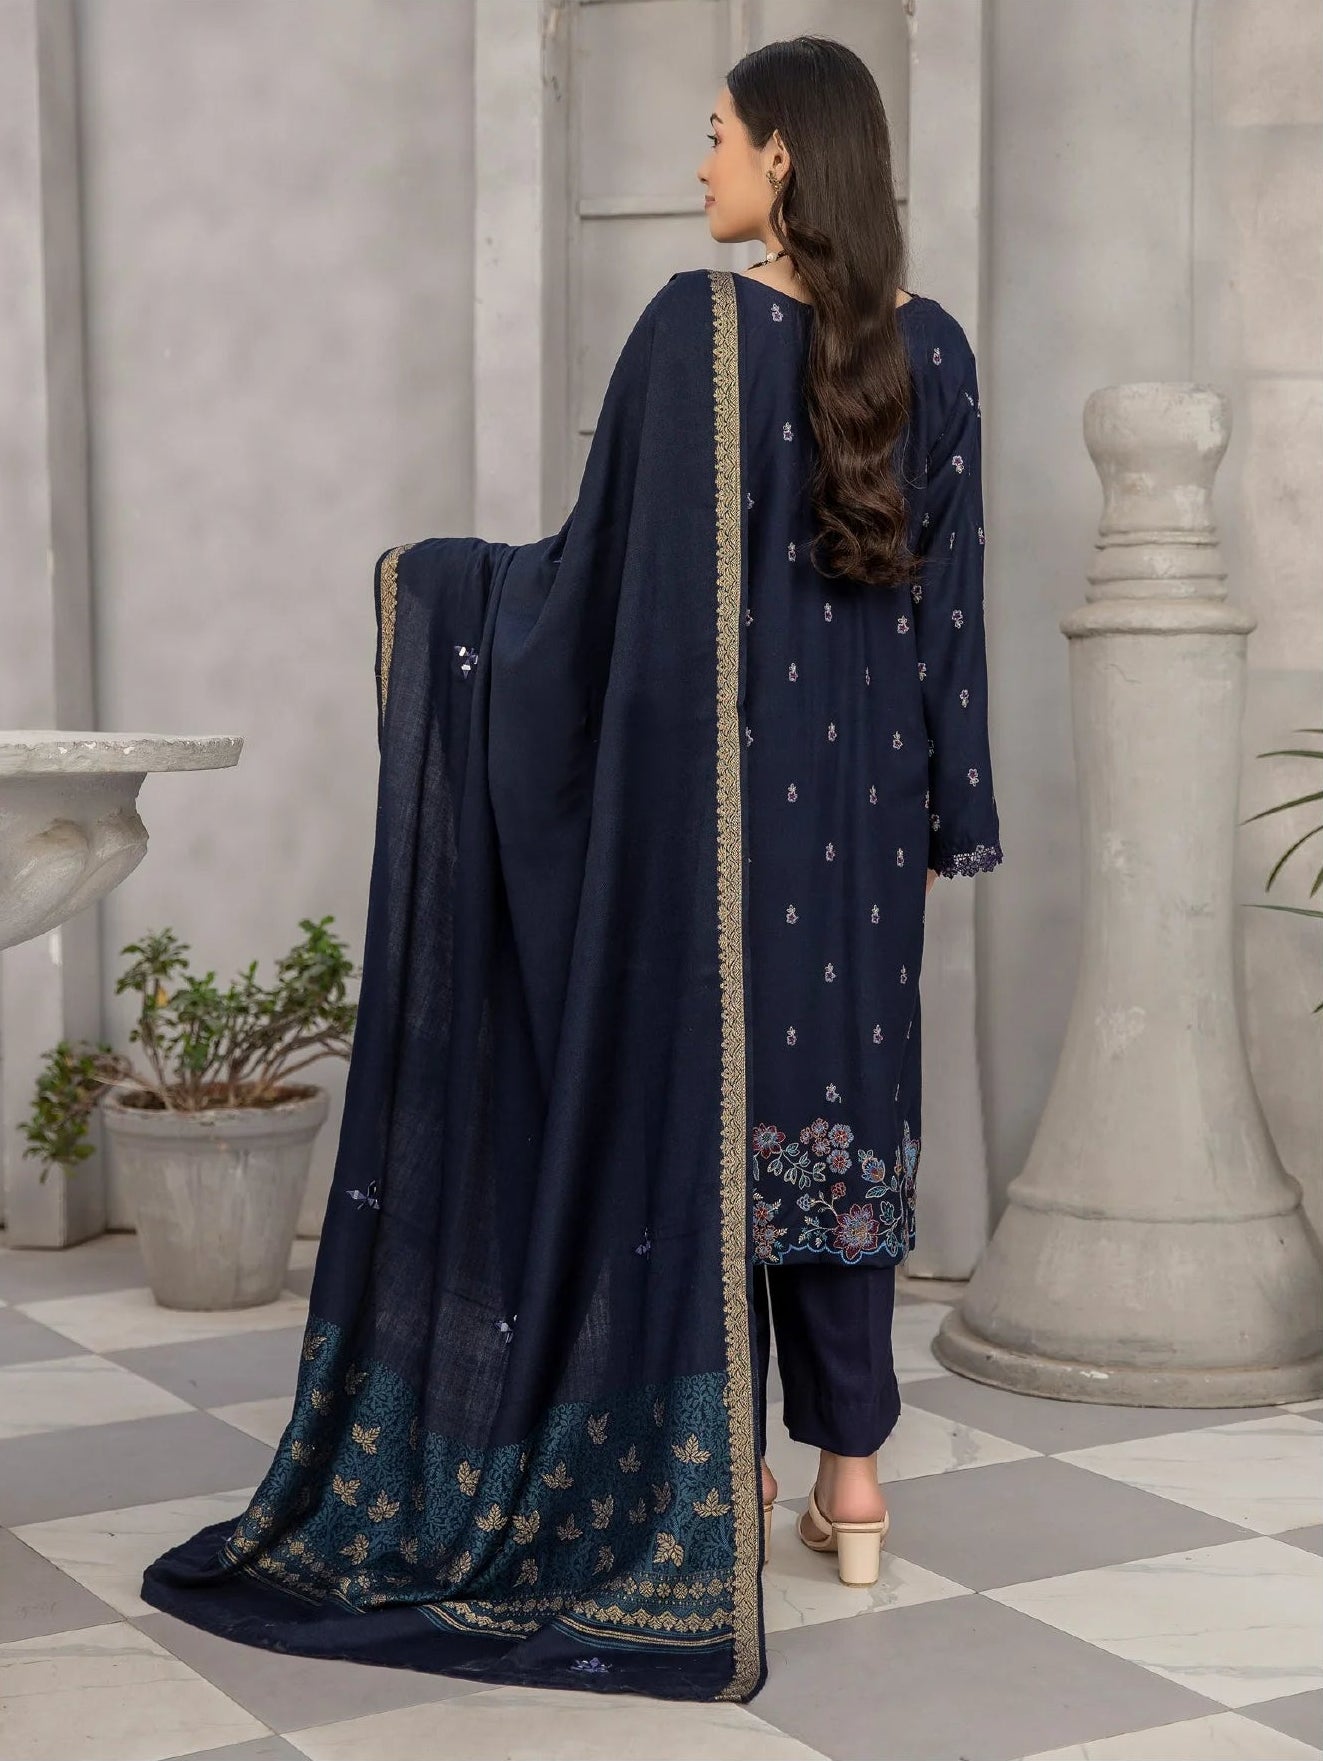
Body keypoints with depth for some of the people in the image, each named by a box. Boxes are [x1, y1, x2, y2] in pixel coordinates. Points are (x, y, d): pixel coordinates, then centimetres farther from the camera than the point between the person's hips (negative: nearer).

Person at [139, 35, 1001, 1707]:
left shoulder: (694, 324, -11)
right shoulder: (933, 347, 4)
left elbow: (607, 559, -9)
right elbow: (951, 594, 5)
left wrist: (437, 577, 9)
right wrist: (944, 812, 11)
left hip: (706, 784, -5)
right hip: (855, 796, 5)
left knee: (695, 1103, 3)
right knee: (839, 1098, 10)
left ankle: (715, 1493, 10)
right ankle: (851, 1481, 14)